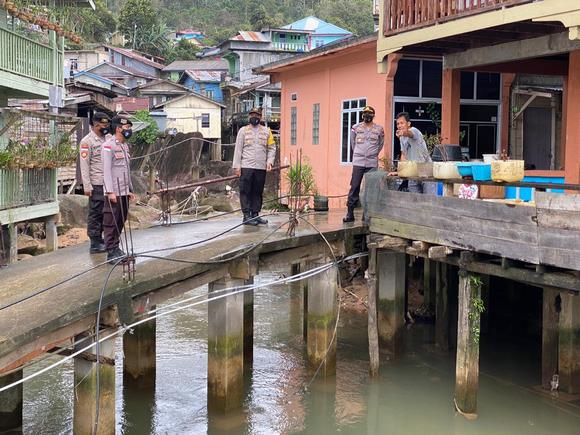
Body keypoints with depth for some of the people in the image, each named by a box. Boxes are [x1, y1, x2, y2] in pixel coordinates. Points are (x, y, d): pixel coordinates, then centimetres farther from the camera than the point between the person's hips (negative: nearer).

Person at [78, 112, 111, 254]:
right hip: (96, 184, -7)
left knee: (106, 213, 9)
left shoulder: (108, 138, 15)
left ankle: (100, 239, 18)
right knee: (95, 213, -1)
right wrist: (87, 186, -14)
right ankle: (95, 243, 4)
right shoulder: (87, 141, -7)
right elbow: (84, 165, -10)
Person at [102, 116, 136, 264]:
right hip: (114, 192, -8)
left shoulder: (125, 146, 16)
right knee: (111, 223, -3)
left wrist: (130, 190, 18)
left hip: (124, 192, 8)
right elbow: (106, 169, -14)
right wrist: (110, 191, -19)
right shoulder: (109, 145, -9)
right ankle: (111, 253, 0)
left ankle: (116, 248, 19)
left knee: (121, 222, 10)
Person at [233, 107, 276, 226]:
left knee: (258, 192, 7)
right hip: (246, 167, -2)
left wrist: (269, 161, -4)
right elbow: (238, 149, 4)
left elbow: (272, 148, 11)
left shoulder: (266, 131, 12)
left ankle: (255, 214, 14)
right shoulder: (243, 130, 7)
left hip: (261, 168, 2)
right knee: (245, 192, -4)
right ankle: (247, 216, -1)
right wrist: (237, 166, -4)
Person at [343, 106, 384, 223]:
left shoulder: (379, 129, 6)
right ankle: (350, 213, -5)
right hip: (358, 163, -1)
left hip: (372, 163, 1)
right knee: (354, 187, -6)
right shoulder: (356, 128, 5)